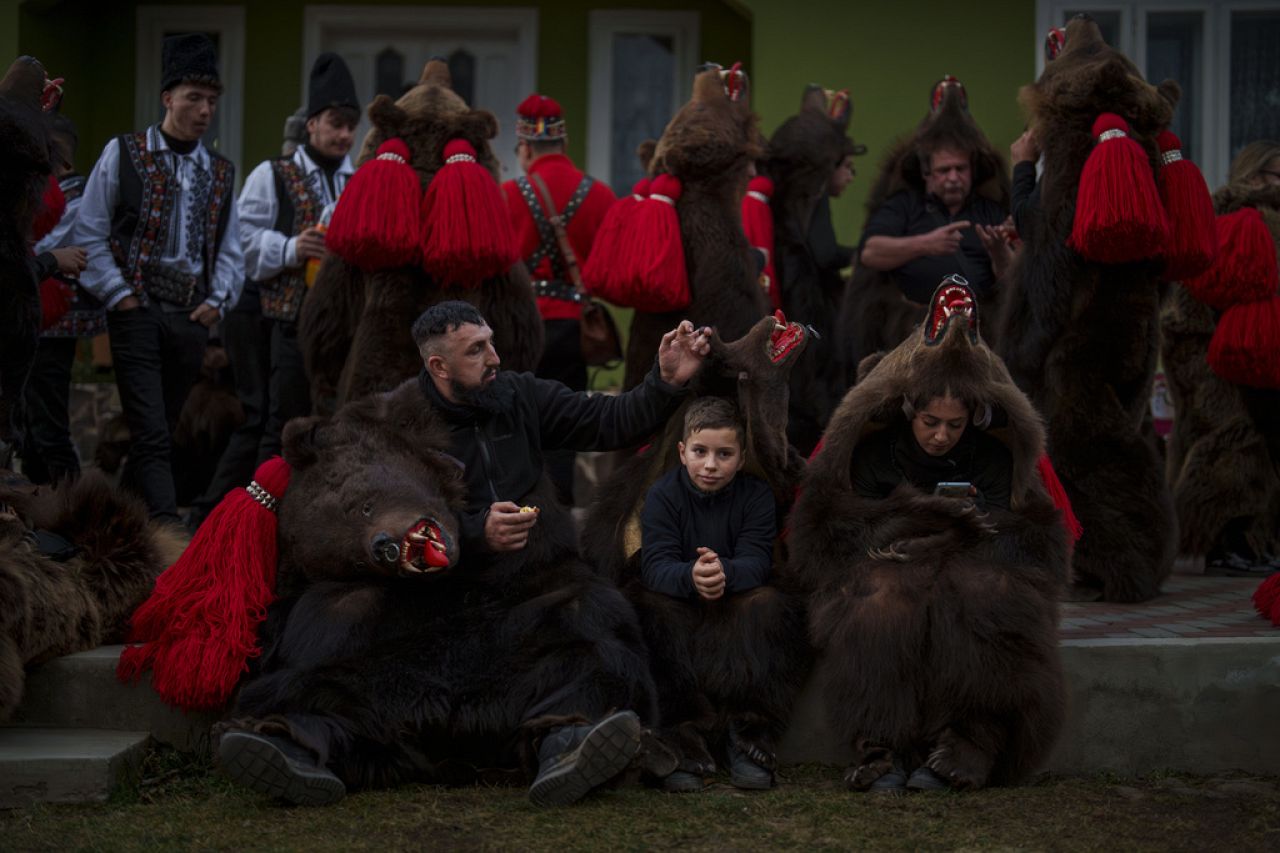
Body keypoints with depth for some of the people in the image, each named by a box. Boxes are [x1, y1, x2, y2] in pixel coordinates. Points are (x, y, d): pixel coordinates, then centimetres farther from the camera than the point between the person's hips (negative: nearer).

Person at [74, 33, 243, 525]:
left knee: (160, 433, 9)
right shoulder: (123, 155, 1)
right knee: (152, 434, -12)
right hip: (138, 314, -5)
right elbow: (89, 234, 0)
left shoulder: (220, 172, 14)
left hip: (191, 319, 5)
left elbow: (230, 249, 18)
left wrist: (218, 301, 2)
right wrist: (119, 295, -7)